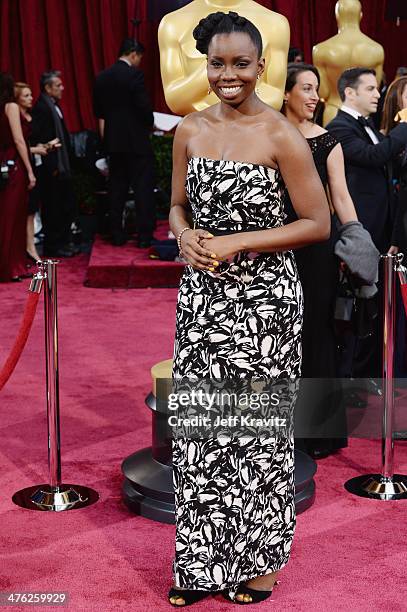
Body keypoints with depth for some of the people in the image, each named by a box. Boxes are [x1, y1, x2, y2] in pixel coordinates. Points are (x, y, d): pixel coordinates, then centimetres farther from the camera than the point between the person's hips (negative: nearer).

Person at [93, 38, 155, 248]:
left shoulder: (102, 77, 8)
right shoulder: (134, 75, -12)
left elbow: (99, 111, 12)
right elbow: (144, 106, -15)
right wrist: (150, 123, 4)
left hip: (113, 140, 6)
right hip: (136, 140, -6)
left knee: (117, 188, 11)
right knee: (143, 188, -1)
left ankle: (117, 235, 13)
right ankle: (145, 235, -1)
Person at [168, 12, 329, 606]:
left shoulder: (282, 136, -10)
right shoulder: (190, 129, 5)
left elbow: (318, 224, -9)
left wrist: (235, 244, -16)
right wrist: (187, 238, -8)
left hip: (264, 296, -4)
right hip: (202, 295, 5)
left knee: (257, 426, 5)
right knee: (200, 426, 8)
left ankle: (261, 559, 24)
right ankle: (203, 563, 23)